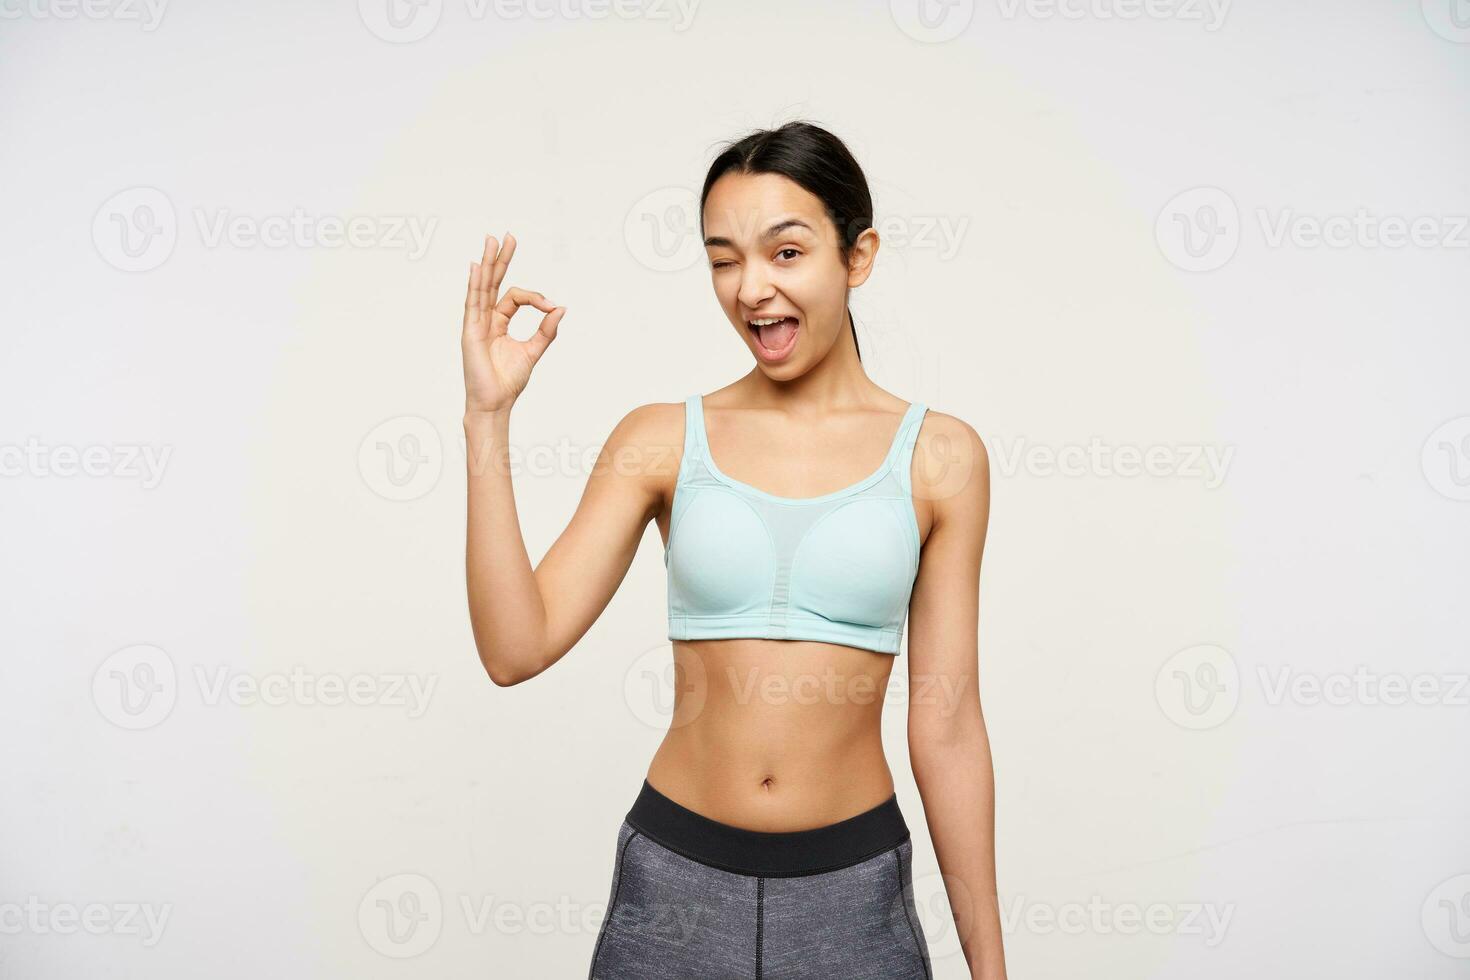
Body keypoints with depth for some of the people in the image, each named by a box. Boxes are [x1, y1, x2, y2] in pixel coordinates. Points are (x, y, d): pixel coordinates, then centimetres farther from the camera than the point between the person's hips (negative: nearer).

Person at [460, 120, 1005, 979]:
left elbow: (946, 725, -1)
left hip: (853, 886, 0)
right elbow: (517, 648, -10)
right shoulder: (661, 441, -3)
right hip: (674, 875, 1)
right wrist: (488, 416, -15)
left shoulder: (938, 457, -4)